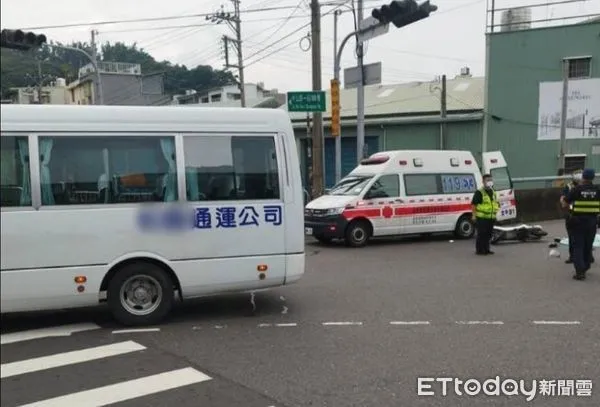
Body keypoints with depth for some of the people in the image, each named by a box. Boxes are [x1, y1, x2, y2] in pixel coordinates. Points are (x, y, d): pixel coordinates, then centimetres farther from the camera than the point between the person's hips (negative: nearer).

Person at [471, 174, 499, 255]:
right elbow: (474, 204, -13)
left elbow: (495, 203, 30)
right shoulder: (479, 193, -9)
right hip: (481, 218, -8)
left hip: (491, 218, 8)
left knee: (488, 234, 12)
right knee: (481, 234, -5)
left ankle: (486, 249, 23)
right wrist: (474, 215, -17)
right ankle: (479, 250, 2)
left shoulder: (493, 193, 16)